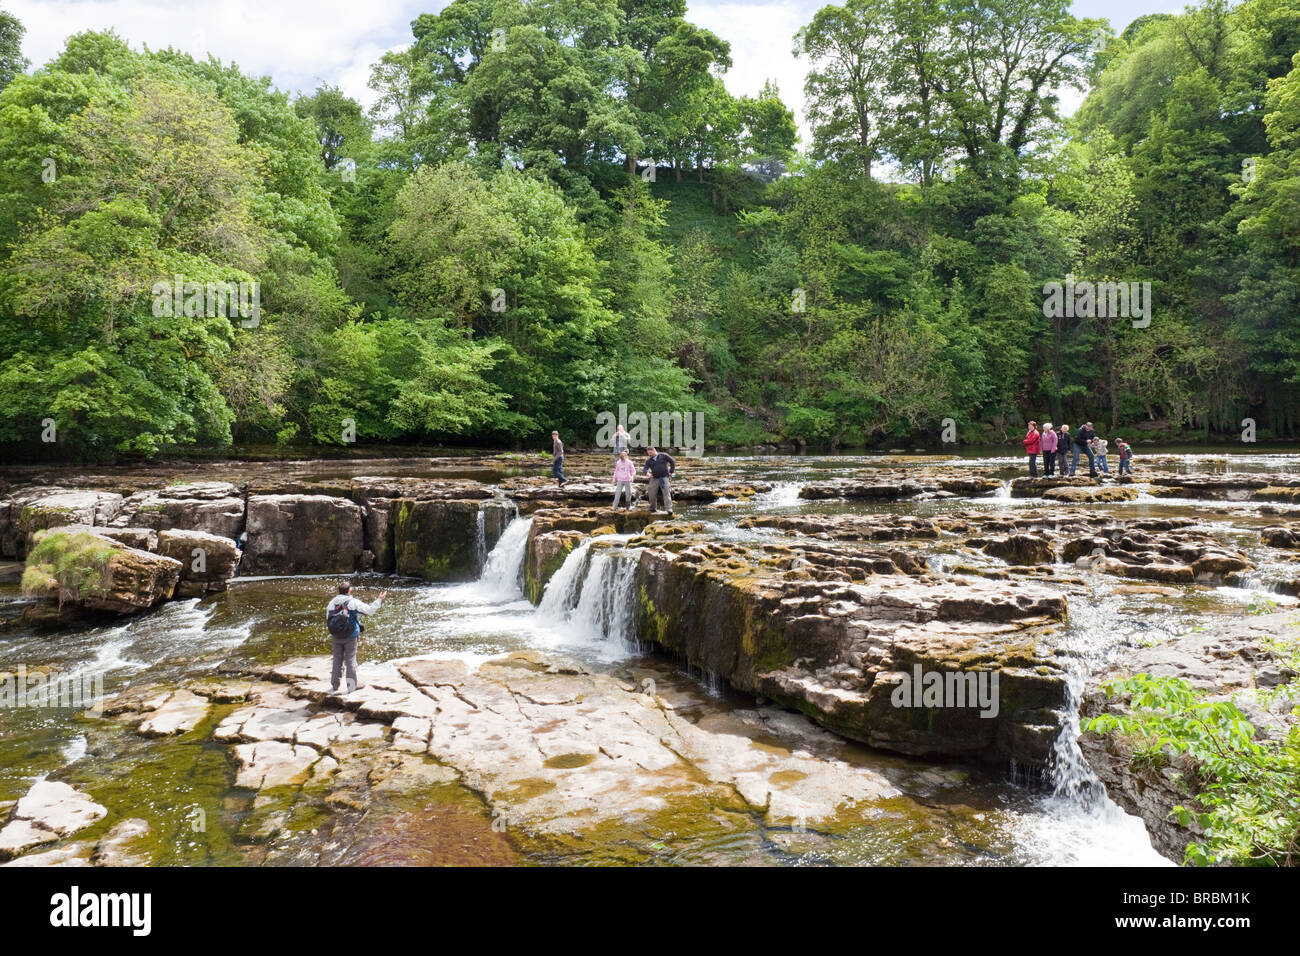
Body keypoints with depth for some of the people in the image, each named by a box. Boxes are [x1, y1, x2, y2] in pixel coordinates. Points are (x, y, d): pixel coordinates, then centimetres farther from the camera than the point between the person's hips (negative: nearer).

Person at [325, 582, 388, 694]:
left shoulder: (332, 602, 0)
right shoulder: (353, 602, -12)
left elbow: (328, 620, 5)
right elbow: (370, 610, -8)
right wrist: (380, 599, 3)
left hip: (336, 637, 4)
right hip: (351, 636, -4)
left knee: (337, 660, 12)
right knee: (350, 660, 6)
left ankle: (334, 686, 16)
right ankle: (351, 686, 13)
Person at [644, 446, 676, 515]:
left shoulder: (663, 455, 3)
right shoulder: (649, 460, 9)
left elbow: (673, 462, 6)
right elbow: (646, 468, -2)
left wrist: (671, 472, 1)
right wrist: (647, 472, -26)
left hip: (664, 478, -3)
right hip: (654, 479, 3)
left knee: (666, 493, -12)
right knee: (652, 494, -1)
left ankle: (669, 509, -18)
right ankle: (653, 509, 14)